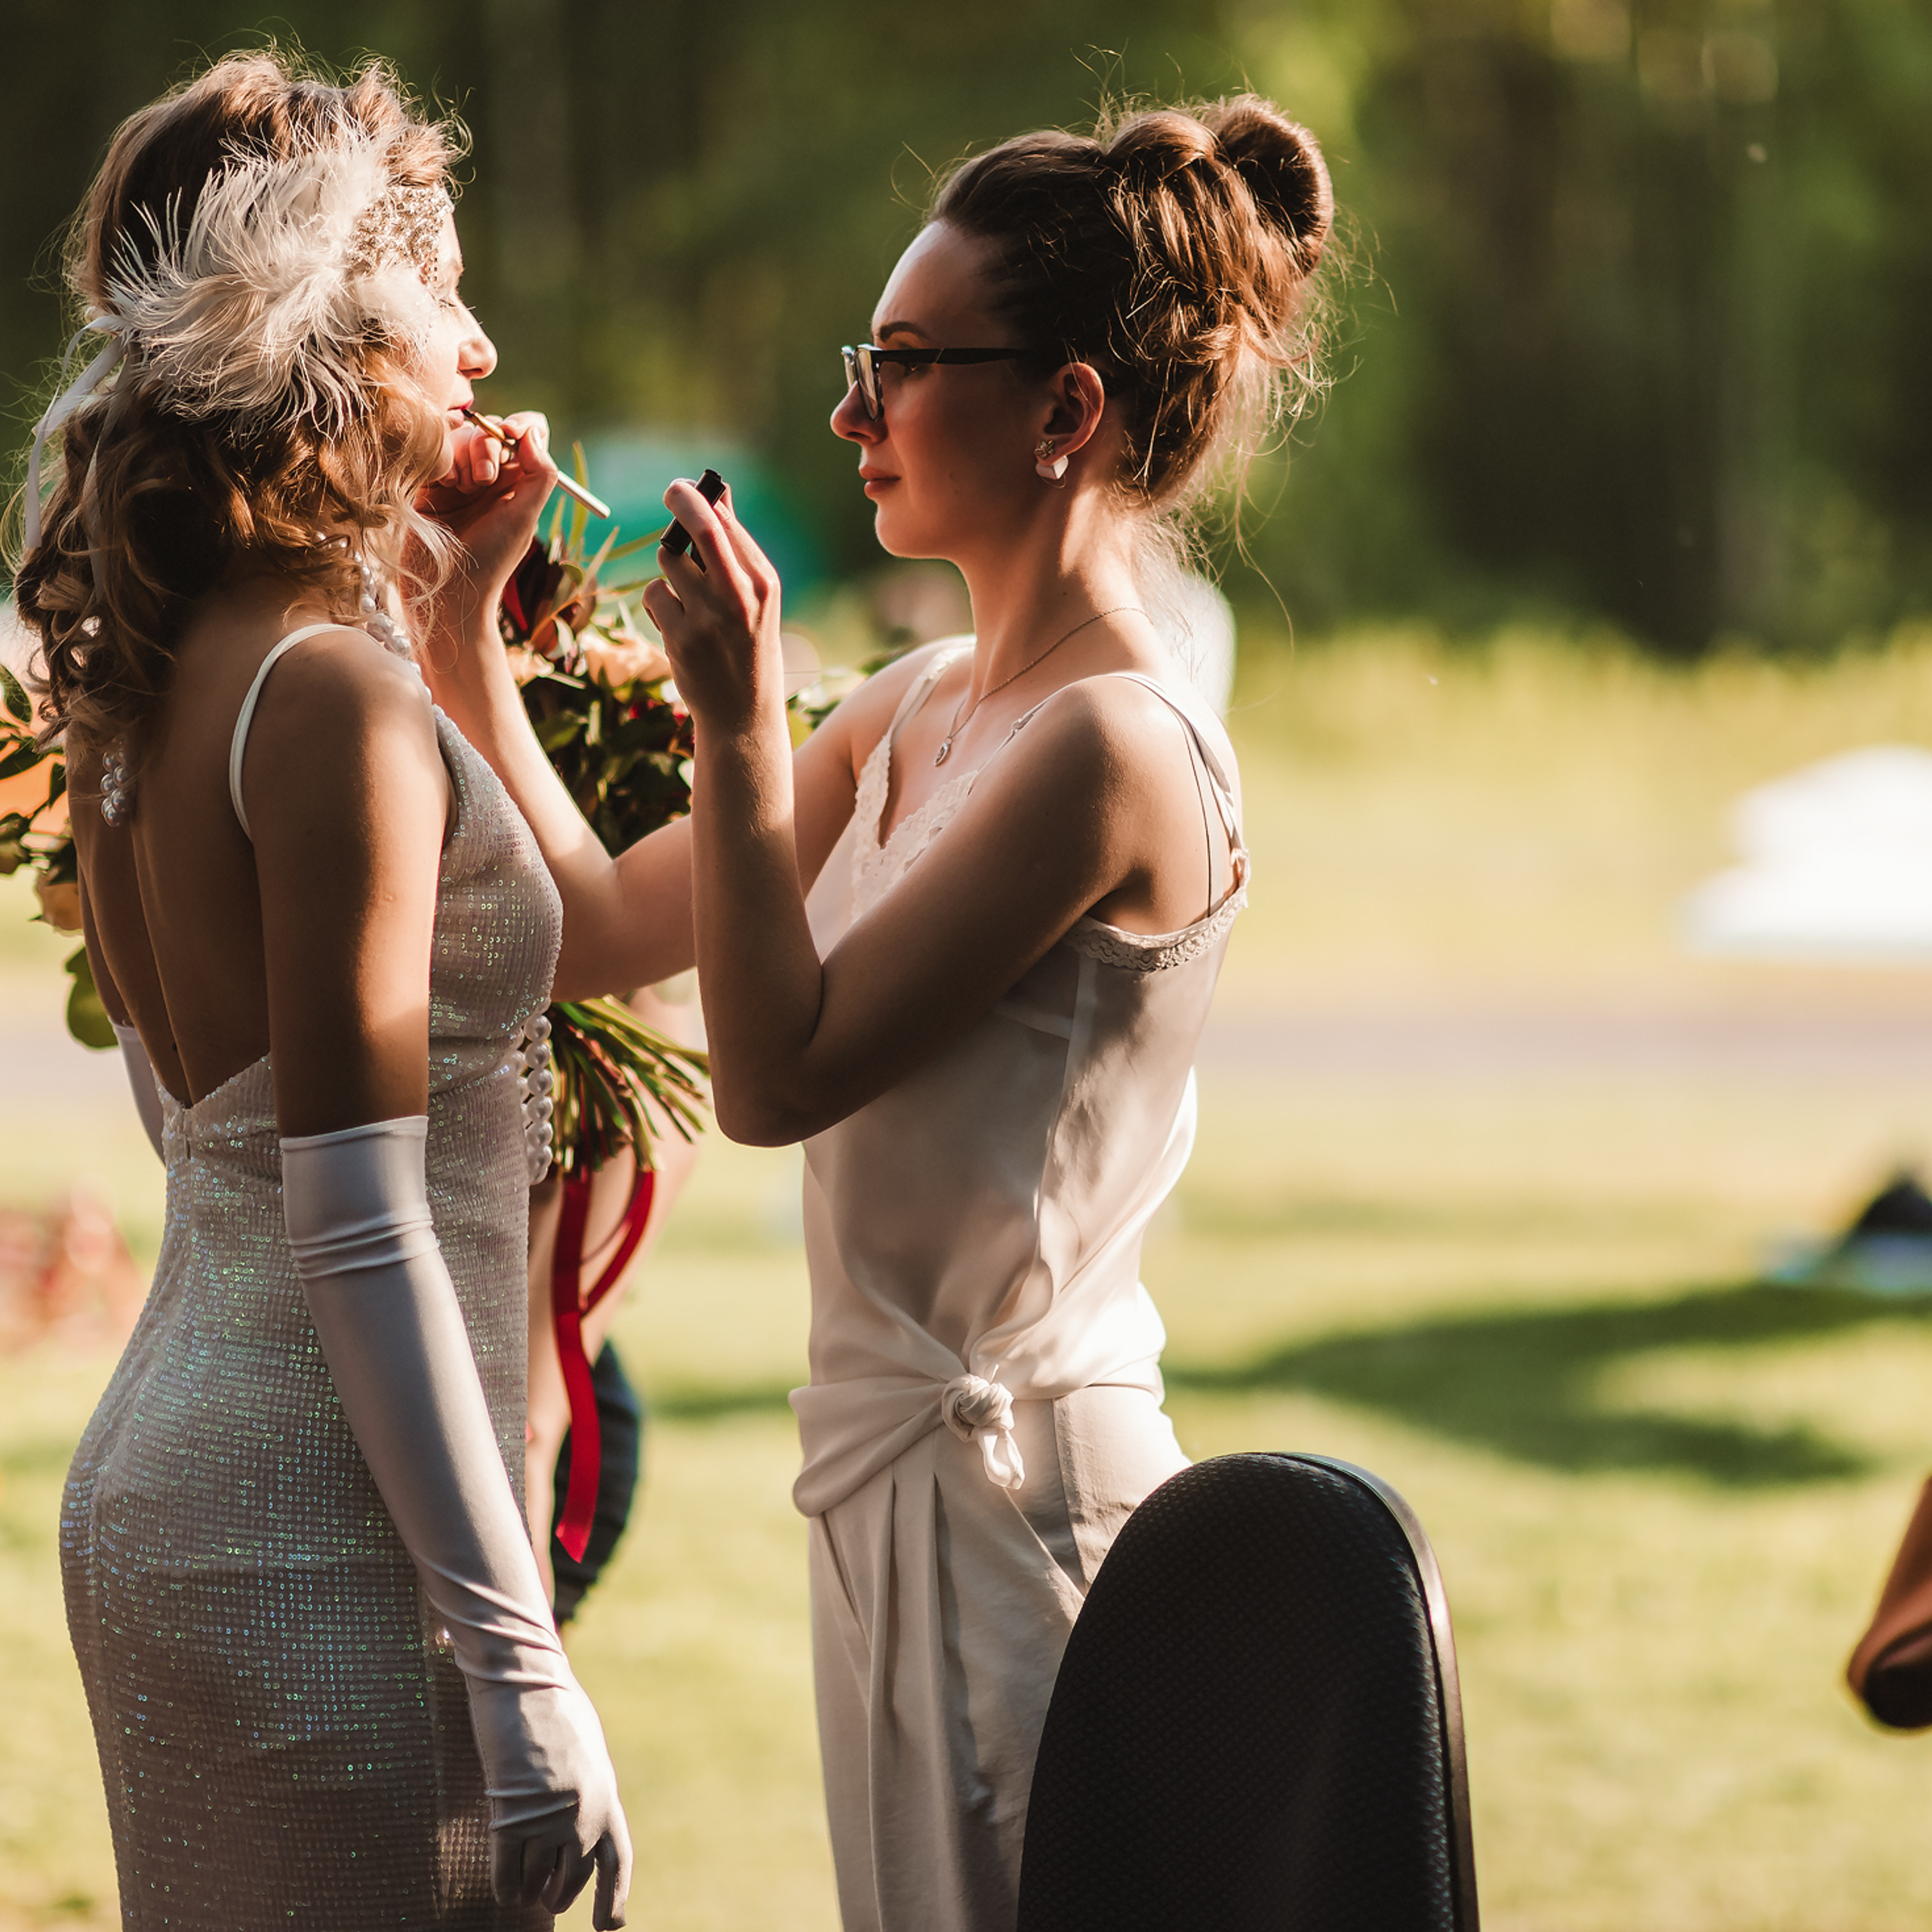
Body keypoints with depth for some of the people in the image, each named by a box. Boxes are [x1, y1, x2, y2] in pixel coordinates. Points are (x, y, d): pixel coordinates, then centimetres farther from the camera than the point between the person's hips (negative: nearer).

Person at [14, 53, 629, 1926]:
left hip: (153, 1482, 10)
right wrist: (519, 1660, -20)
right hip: (324, 1549, -10)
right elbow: (359, 1232, -21)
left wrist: (451, 608, 23)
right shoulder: (332, 699, -17)